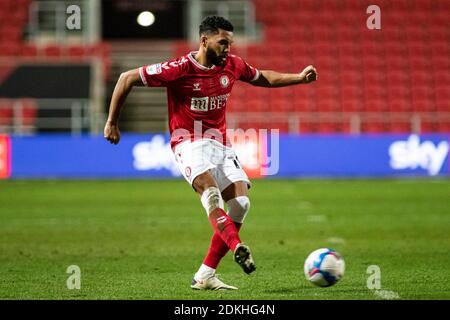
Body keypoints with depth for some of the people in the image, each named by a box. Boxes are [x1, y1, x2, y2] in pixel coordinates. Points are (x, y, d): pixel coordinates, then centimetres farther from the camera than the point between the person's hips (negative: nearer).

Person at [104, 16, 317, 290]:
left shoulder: (233, 65, 2)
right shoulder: (179, 69, -15)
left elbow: (263, 78, 23)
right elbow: (127, 78, -9)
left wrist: (300, 78, 11)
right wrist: (112, 122, -5)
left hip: (221, 143, 6)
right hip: (190, 142, -6)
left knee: (241, 204, -10)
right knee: (211, 192, -32)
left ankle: (205, 276, -7)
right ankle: (238, 248, -50)